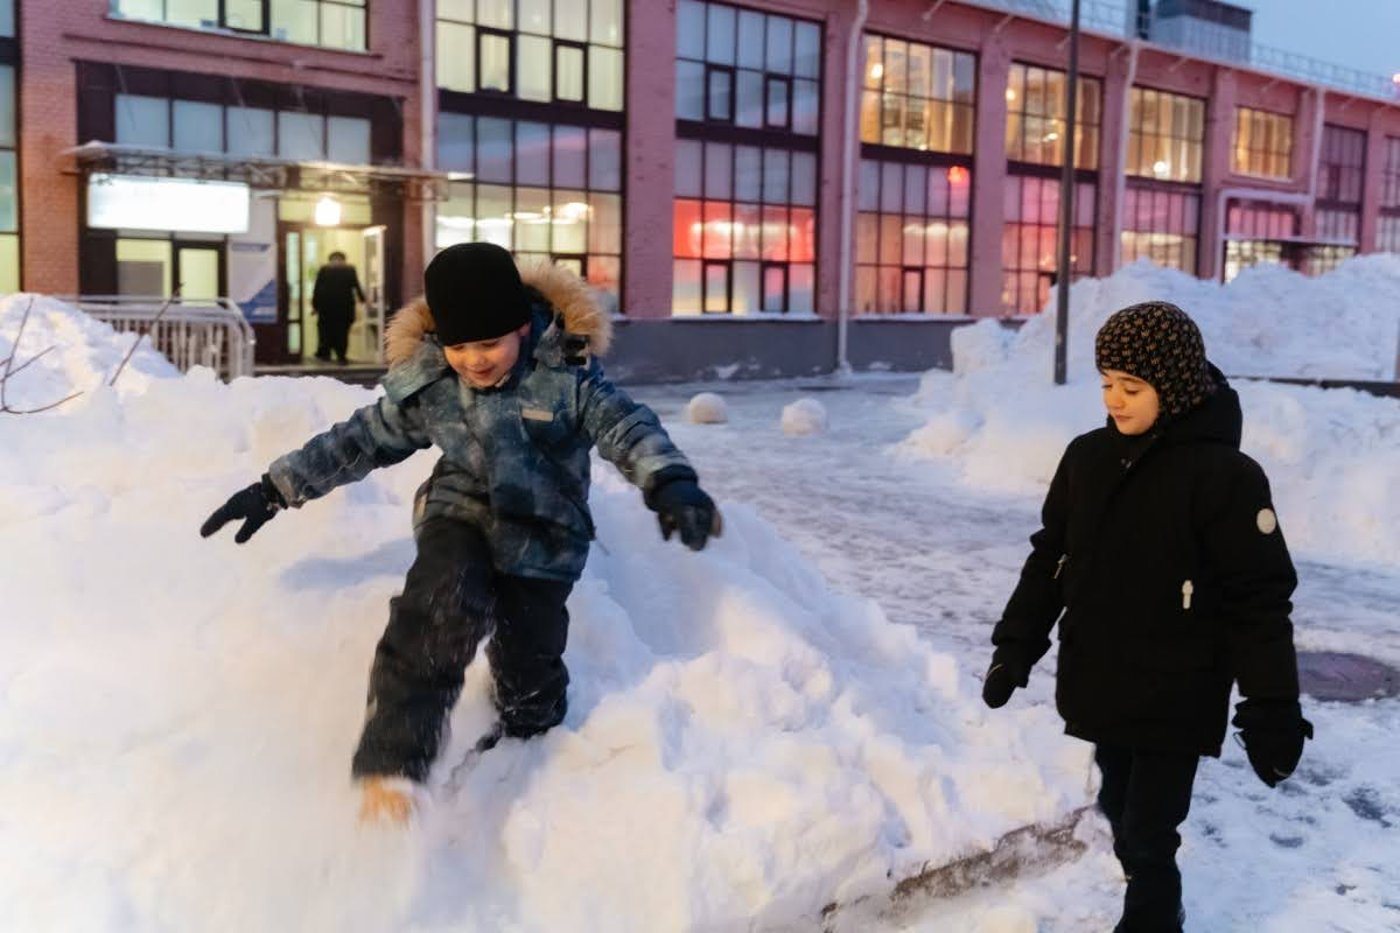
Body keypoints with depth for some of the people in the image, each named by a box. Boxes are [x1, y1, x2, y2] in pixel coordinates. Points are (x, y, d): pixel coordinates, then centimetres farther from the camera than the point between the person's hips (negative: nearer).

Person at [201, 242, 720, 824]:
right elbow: (360, 440, 3)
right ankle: (391, 767, -27)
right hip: (461, 516, 1)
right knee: (439, 616, -28)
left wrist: (670, 483, -45)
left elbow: (627, 427, -24)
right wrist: (273, 490, 4)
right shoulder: (426, 384, -7)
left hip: (543, 540, -1)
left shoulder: (567, 375, -16)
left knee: (530, 665, 4)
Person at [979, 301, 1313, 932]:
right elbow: (1049, 558, 10)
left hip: (1175, 702, -5)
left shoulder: (1224, 474, -16)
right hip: (1099, 688, 5)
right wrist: (1015, 648, 9)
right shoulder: (1088, 457, 0)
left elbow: (1259, 601, -13)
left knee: (1148, 840, -1)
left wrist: (1272, 712, -13)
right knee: (1123, 822, 18)